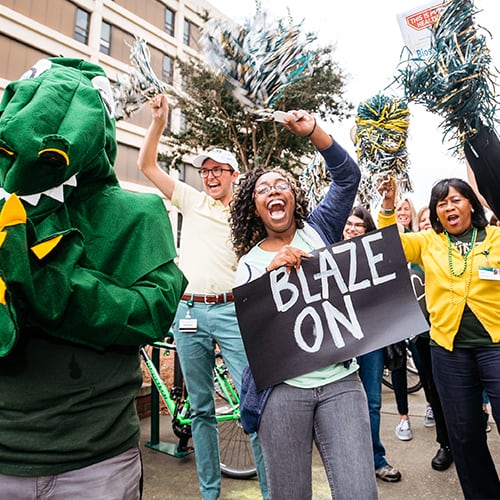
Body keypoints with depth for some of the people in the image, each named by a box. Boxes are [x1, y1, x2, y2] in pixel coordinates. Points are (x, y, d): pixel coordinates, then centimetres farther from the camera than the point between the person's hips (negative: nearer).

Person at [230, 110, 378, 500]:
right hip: (283, 387, 0)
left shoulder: (317, 231, 7)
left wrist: (312, 131, -12)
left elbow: (348, 175, -2)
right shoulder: (250, 260, 6)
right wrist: (272, 271, -18)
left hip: (340, 381, 0)